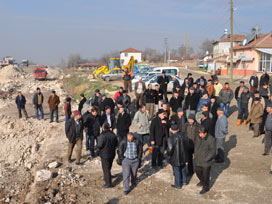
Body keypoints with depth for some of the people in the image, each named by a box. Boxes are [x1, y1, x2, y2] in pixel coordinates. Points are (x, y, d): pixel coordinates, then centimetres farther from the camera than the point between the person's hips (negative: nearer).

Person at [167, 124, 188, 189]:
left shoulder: (171, 138, -25)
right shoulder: (183, 135, -10)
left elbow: (170, 149, -25)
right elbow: (186, 144, -3)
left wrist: (168, 154, -6)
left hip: (176, 157, -5)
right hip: (183, 156, 6)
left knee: (176, 171, 11)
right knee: (183, 168, 27)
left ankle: (178, 185, 25)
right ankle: (184, 181, 43)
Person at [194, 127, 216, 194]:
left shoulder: (211, 140, -25)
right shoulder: (198, 137, -7)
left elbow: (212, 152, -19)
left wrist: (205, 160, -18)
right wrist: (195, 156, 5)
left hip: (206, 161, -6)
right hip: (198, 161, 6)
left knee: (205, 175, 10)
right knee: (198, 171, 23)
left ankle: (206, 187, 34)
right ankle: (202, 182, 51)